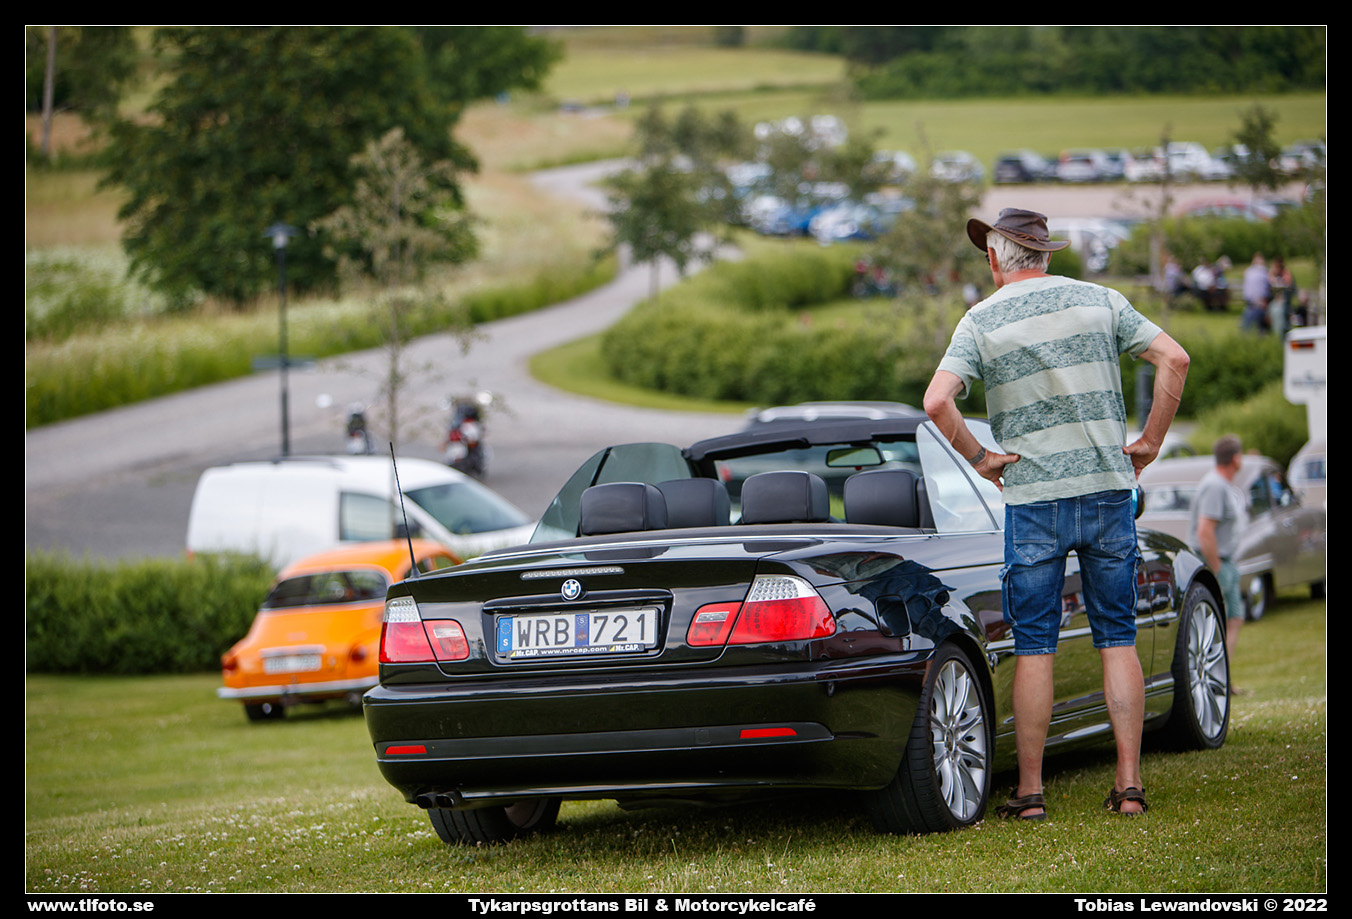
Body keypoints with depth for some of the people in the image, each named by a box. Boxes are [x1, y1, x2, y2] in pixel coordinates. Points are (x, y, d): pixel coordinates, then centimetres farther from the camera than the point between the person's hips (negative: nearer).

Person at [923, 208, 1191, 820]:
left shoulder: (981, 321, -2)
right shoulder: (1099, 301, 6)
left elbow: (937, 401, -16)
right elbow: (1174, 359, -2)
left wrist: (979, 459, -3)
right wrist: (1150, 442, 3)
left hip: (1033, 497, -2)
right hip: (1109, 489, 2)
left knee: (1034, 649, 3)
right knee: (1117, 640, 7)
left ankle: (1030, 791, 4)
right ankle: (1129, 784, 3)